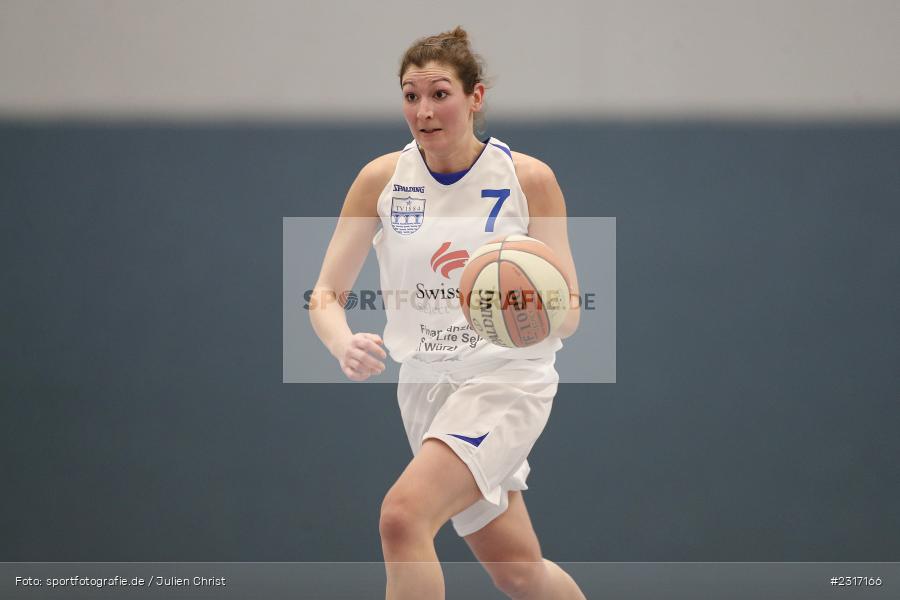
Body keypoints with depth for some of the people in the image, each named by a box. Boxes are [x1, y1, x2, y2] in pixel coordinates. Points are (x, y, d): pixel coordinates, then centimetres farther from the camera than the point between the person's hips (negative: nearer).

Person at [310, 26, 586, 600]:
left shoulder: (529, 178, -9)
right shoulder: (382, 179, -2)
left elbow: (568, 313, -8)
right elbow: (326, 293, -2)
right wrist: (344, 344, -24)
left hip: (507, 376, -4)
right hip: (426, 383, 4)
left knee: (403, 516, -26)